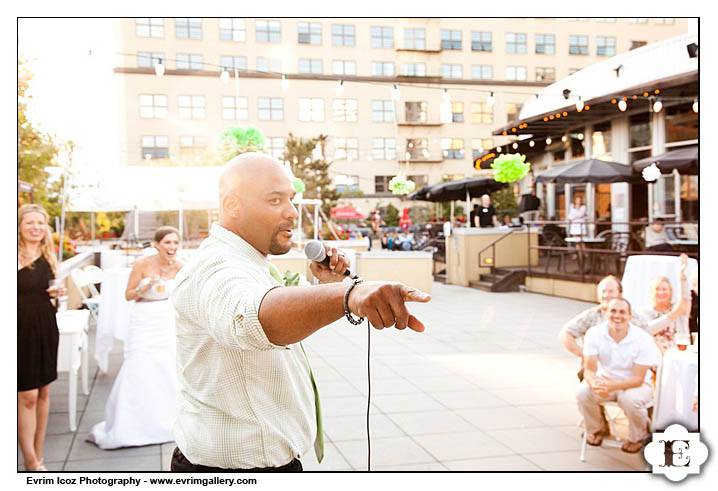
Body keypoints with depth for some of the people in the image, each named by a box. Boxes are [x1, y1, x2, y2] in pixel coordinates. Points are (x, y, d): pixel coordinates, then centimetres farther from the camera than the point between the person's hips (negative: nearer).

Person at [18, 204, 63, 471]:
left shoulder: (49, 257, 8)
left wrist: (57, 291, 1)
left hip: (45, 329, 6)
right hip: (21, 329, -6)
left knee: (43, 393, 11)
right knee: (27, 396, -4)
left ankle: (38, 456, 22)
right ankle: (31, 462, 6)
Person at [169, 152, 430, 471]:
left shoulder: (247, 263, 8)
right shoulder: (216, 269, -25)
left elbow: (296, 318, 20)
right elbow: (253, 315, -49)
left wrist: (325, 285, 1)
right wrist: (349, 295, -65)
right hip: (235, 464, -9)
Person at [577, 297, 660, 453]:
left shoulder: (643, 339, -22)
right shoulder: (594, 333, -15)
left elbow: (638, 379, -22)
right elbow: (590, 369, -14)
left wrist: (611, 386, -40)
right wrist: (594, 383, -40)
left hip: (635, 384, -2)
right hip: (606, 380, 3)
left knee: (630, 400, -36)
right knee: (582, 392, -26)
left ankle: (637, 438, -1)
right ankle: (595, 430, 6)